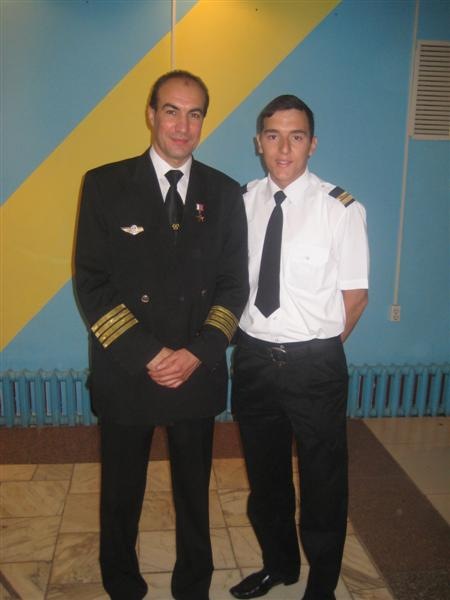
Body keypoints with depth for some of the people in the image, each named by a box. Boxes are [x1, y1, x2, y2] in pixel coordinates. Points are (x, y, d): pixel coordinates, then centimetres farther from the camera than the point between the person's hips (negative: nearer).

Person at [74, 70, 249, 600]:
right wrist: (147, 356, -16)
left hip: (199, 374, 2)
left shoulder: (224, 193, 2)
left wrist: (197, 352, -13)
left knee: (194, 490, 19)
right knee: (121, 492, 18)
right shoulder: (105, 184, -5)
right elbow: (92, 283, -9)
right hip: (125, 373, -1)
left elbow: (234, 283, 1)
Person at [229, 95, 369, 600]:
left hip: (314, 365, -4)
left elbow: (355, 296, -7)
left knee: (323, 482, 14)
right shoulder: (242, 202, 0)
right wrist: (248, 339, 2)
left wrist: (316, 352, -2)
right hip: (253, 358, 4)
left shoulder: (341, 209, -13)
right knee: (264, 476, 22)